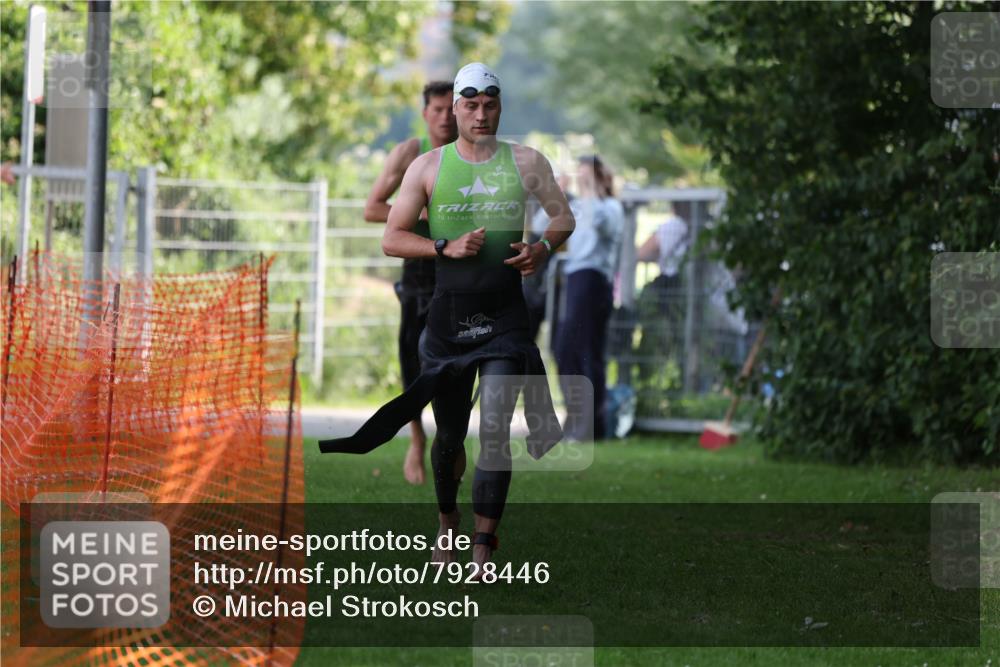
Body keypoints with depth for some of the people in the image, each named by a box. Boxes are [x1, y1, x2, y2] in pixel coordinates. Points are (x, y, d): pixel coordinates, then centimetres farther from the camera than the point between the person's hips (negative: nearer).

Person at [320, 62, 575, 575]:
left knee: (495, 430, -13)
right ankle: (446, 522, 34)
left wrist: (545, 247, -4)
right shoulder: (427, 167, 3)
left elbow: (564, 216, 18)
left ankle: (484, 548, -13)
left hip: (505, 315, -1)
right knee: (449, 433, 10)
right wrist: (446, 247, -14)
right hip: (448, 314, 1)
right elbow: (392, 239, 2)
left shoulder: (526, 162, 6)